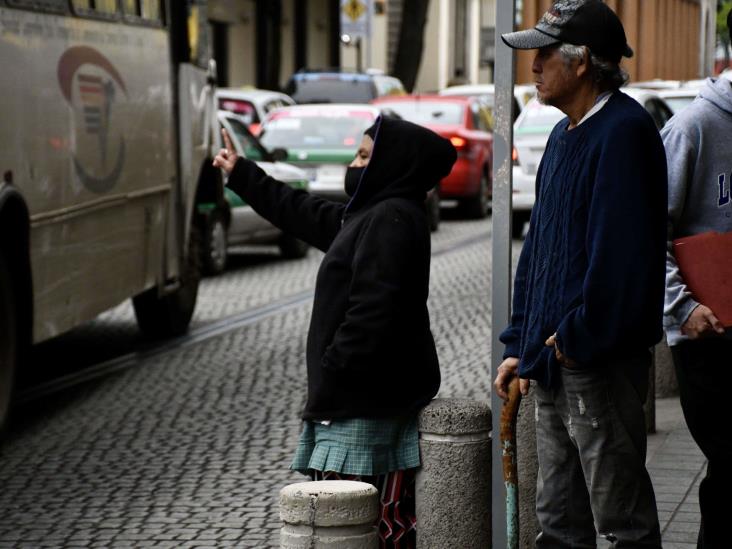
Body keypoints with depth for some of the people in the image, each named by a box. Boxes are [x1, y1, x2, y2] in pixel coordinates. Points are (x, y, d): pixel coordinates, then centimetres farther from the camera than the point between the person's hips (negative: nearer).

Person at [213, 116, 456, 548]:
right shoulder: (368, 215, 19)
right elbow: (304, 213, 32)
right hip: (365, 396, 10)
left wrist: (335, 368, -19)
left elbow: (373, 308, -23)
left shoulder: (391, 220, -14)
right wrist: (241, 173, 39)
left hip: (365, 403, -10)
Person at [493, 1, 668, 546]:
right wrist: (522, 346, 17)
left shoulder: (623, 131, -14)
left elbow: (621, 250, -21)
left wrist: (578, 338, -17)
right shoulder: (564, 135, 17)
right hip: (555, 360, 10)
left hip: (600, 361, -10)